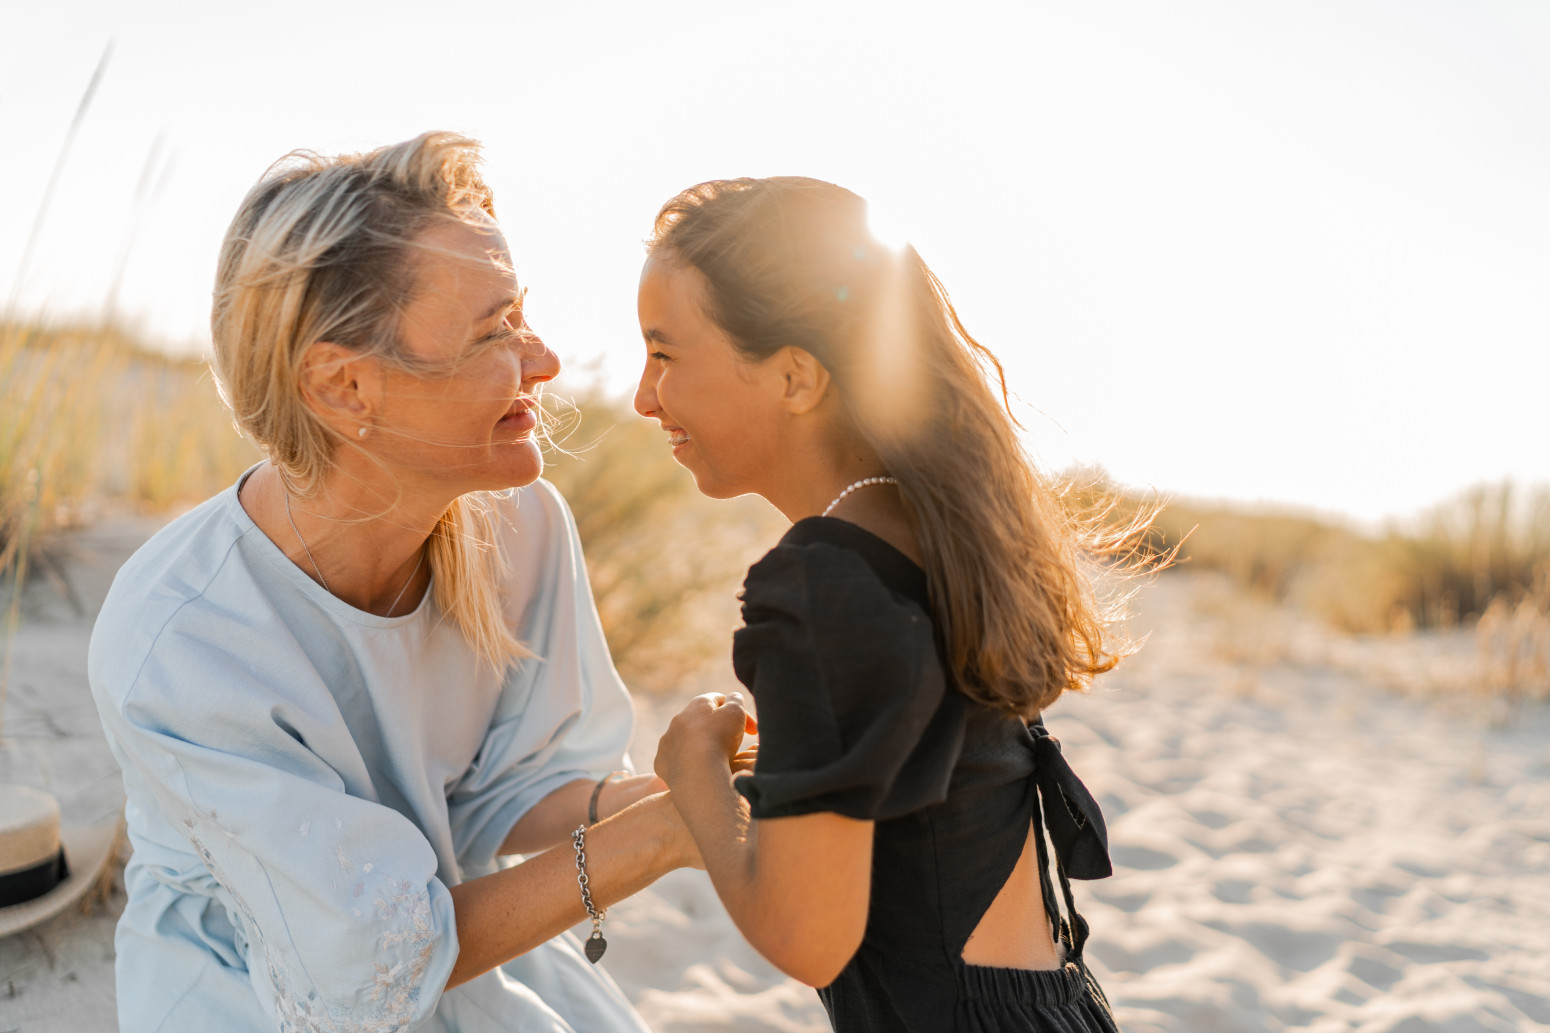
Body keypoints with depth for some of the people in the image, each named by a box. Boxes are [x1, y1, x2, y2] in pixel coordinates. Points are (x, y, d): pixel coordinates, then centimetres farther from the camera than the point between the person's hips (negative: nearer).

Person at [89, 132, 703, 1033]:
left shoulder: (521, 521, -19)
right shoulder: (173, 648, -31)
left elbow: (500, 797, -7)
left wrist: (660, 796, -26)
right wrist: (649, 839, -29)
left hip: (462, 936, 4)